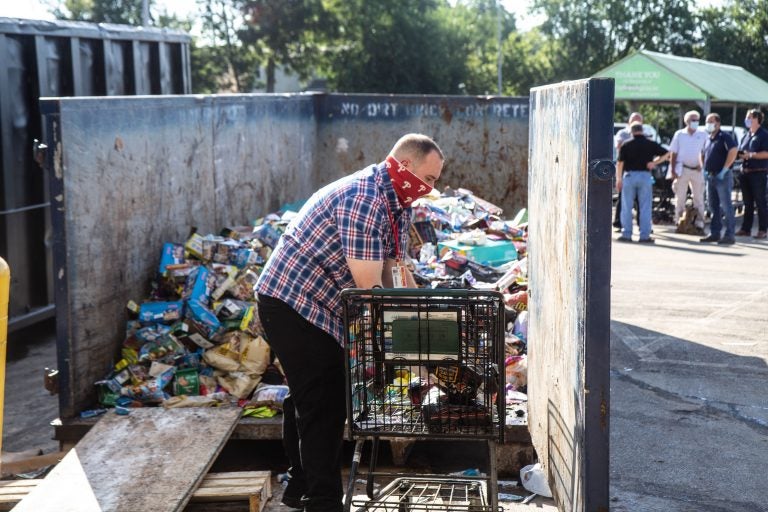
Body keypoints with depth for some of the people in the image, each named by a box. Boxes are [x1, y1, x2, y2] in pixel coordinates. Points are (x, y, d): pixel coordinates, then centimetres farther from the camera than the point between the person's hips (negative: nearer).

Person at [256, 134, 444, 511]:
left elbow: (396, 272, 11)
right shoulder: (364, 197, -26)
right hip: (292, 303, -11)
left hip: (318, 308, 11)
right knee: (323, 405, -7)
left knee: (308, 397, 20)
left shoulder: (398, 204, 6)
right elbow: (369, 287, -28)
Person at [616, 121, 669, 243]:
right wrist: (654, 162, 6)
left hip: (629, 175, -1)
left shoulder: (626, 145, -2)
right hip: (645, 175, 1)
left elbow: (620, 163, -4)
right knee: (645, 208, 4)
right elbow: (665, 153, 10)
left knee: (627, 207, 7)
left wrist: (619, 178, 2)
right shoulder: (650, 144, 3)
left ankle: (626, 234, 6)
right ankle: (644, 235, 3)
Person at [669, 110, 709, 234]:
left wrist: (702, 165, -6)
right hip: (682, 170, -1)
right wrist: (673, 170, -3)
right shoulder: (679, 134, 4)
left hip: (697, 170, 1)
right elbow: (673, 154, 5)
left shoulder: (702, 135, 5)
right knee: (680, 198, 2)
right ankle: (679, 223, 8)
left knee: (699, 198, 2)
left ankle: (699, 225, 5)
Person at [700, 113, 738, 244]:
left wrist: (724, 170, -21)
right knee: (714, 207, 11)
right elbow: (703, 155, 29)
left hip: (723, 176, -8)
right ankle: (714, 233, 17)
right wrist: (704, 169, 13)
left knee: (726, 207, -8)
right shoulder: (707, 140, 17)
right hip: (711, 177, 8)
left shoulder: (724, 137, -8)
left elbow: (733, 151, -21)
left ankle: (730, 235, -8)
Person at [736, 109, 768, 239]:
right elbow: (739, 151, 21)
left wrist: (750, 155, -16)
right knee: (747, 203, 11)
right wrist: (740, 155, -1)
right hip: (745, 172, 7)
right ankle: (745, 229, 15)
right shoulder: (746, 136, 16)